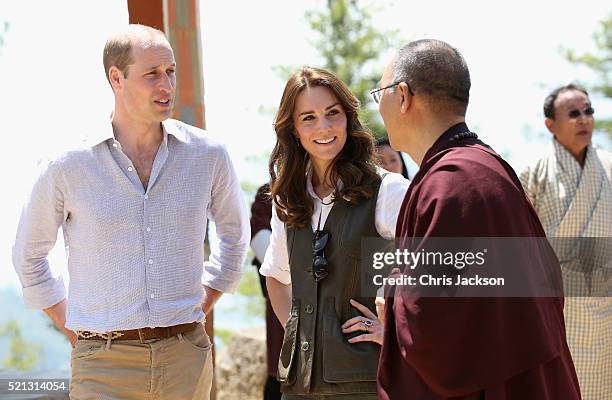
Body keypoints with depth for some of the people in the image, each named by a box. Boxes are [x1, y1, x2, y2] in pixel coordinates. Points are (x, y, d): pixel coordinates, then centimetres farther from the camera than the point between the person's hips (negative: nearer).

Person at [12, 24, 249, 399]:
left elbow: (235, 234, 21)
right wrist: (73, 329, 8)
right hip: (104, 365, -2)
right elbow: (29, 255, 12)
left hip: (186, 356, 2)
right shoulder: (68, 166, -3)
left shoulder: (207, 155, 3)